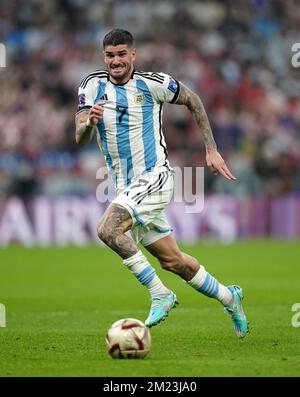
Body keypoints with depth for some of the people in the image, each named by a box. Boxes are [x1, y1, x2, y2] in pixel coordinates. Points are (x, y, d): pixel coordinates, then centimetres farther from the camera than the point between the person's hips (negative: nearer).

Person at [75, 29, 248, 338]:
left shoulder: (153, 83, -7)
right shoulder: (93, 86, 1)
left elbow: (192, 101, 10)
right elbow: (80, 139, -8)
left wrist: (212, 150, 8)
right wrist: (89, 122, -32)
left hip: (155, 177, -5)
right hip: (125, 188, 5)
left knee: (108, 229, -27)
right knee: (171, 260, 11)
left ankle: (159, 294, -17)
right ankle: (228, 298, 30)